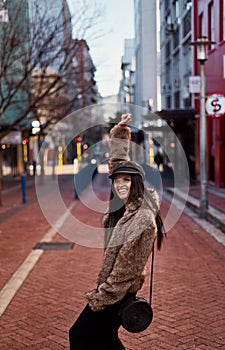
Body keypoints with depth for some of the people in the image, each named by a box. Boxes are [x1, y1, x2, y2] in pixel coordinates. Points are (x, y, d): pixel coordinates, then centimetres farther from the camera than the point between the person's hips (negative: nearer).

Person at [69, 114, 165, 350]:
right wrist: (120, 132, 14)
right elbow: (117, 162, 13)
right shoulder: (126, 205, -1)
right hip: (111, 287, 9)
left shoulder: (143, 219, -24)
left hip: (119, 293, -9)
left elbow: (128, 267, -22)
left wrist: (100, 298, -16)